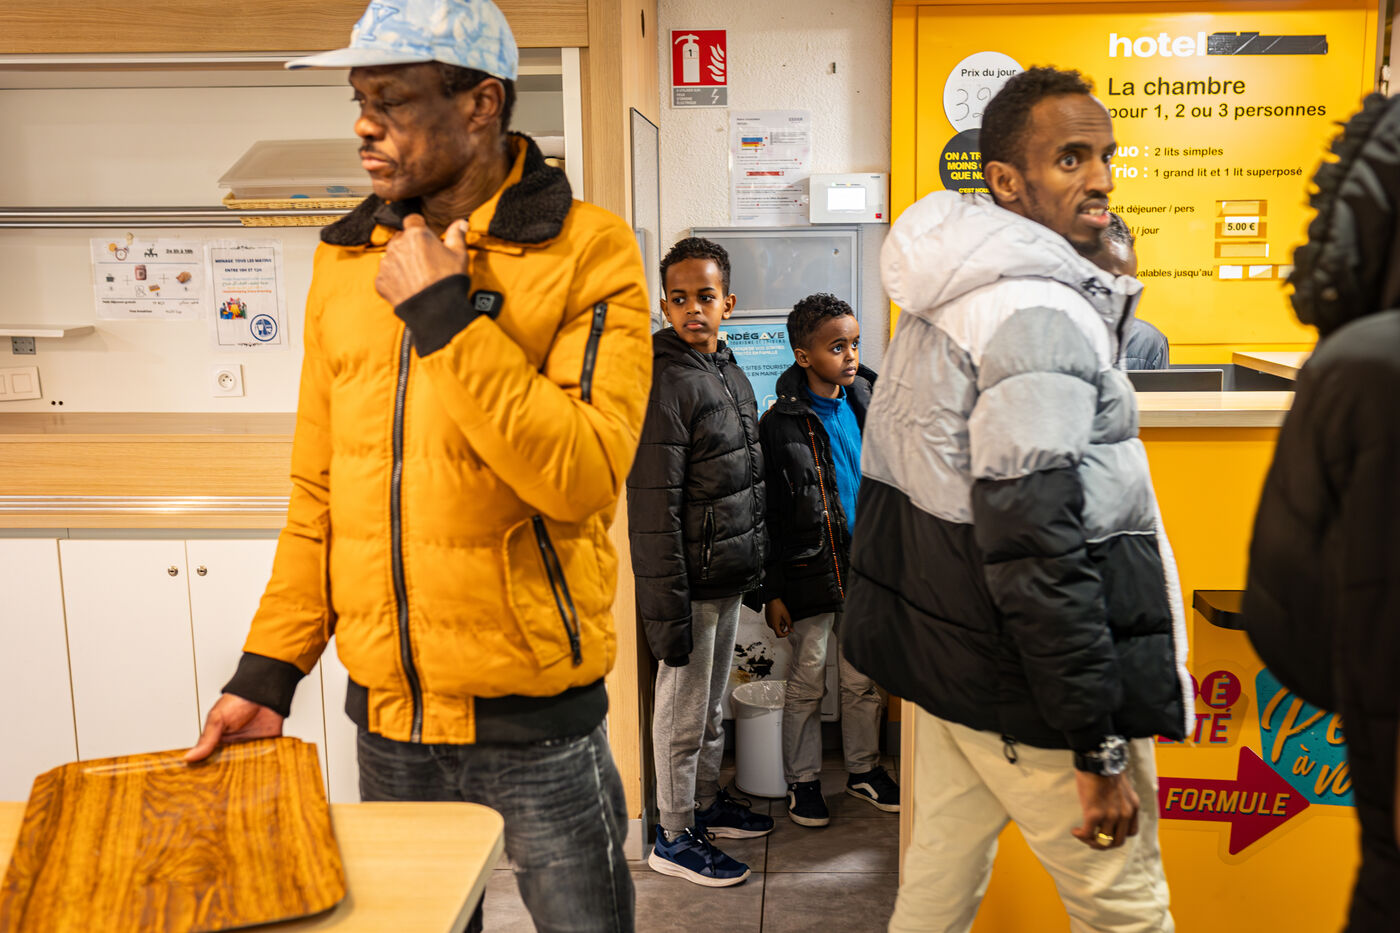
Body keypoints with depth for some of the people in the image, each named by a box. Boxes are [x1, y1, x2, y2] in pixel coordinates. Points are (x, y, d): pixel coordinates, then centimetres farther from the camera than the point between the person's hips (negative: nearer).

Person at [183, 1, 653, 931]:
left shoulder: (587, 249, -11)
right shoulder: (345, 259, 5)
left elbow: (584, 473, -22)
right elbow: (320, 490, 9)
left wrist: (446, 317, -22)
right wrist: (268, 669, 6)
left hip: (534, 713, -4)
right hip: (385, 712, 5)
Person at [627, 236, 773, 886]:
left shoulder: (730, 372, 10)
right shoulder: (664, 382, -18)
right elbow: (653, 510, -21)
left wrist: (754, 568, 18)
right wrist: (666, 610, -22)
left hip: (729, 576, 8)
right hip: (692, 582, -8)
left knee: (712, 703, 21)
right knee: (683, 711, 5)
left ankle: (707, 802, 38)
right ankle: (675, 835, 20)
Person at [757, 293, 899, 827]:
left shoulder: (868, 403, 3)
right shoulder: (781, 423, -10)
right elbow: (769, 514, -8)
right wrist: (773, 592, -9)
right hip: (810, 572, -4)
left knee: (864, 678, 15)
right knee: (806, 684, 8)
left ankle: (864, 768, 32)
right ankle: (802, 781, 23)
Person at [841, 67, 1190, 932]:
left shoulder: (947, 299, 11)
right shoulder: (1040, 314, -20)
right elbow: (1037, 548, -25)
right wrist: (1098, 746, -20)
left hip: (942, 656, 9)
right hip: (1025, 687, -9)